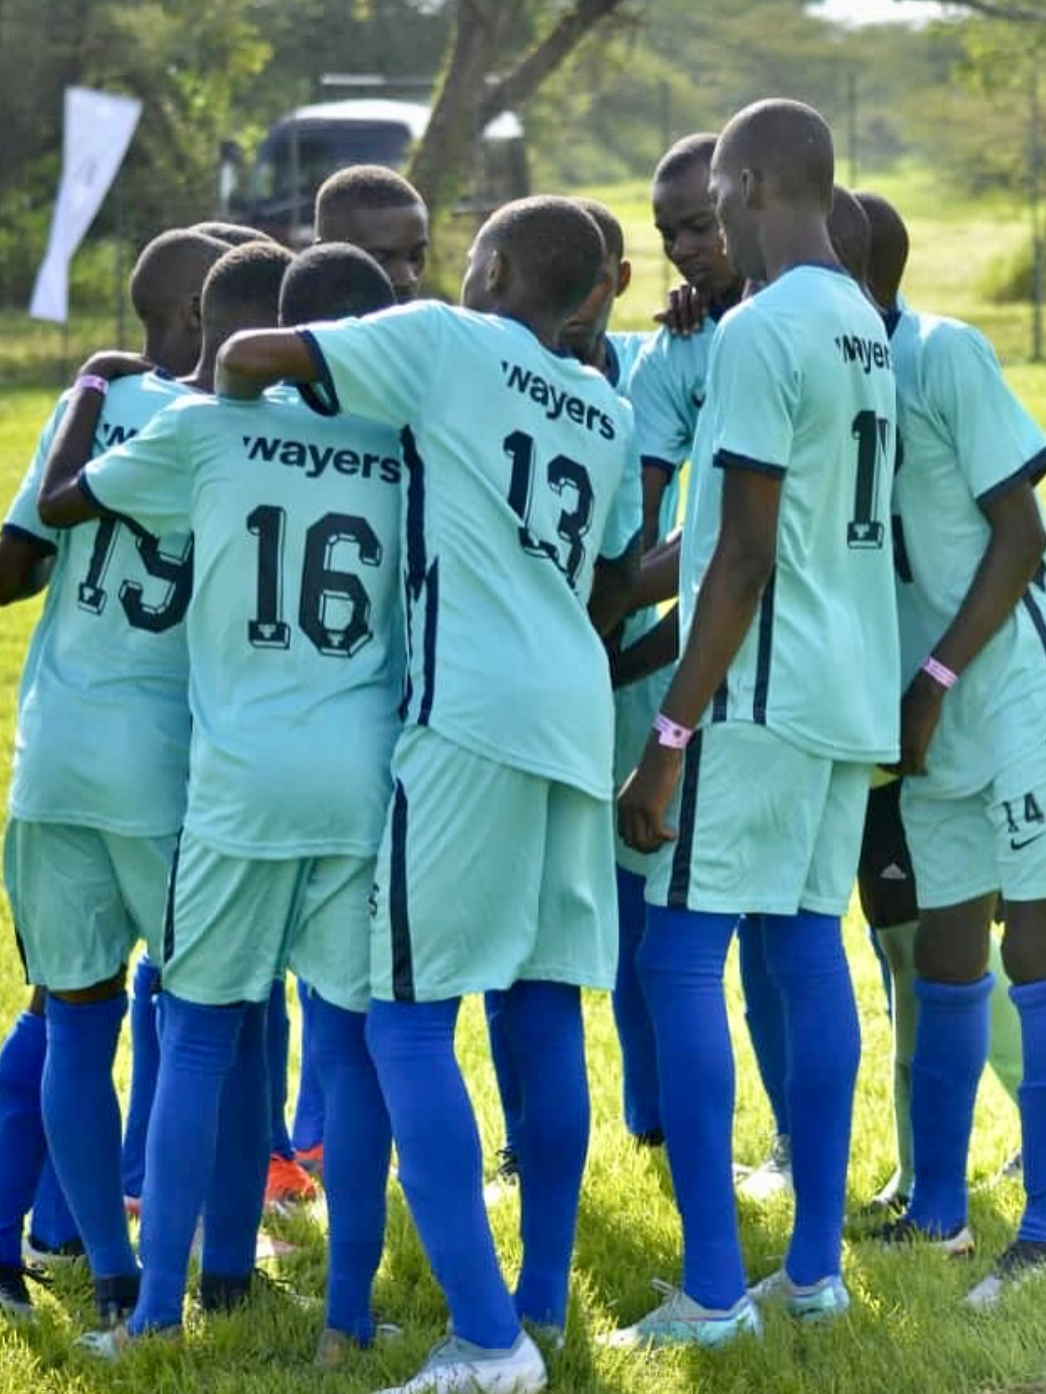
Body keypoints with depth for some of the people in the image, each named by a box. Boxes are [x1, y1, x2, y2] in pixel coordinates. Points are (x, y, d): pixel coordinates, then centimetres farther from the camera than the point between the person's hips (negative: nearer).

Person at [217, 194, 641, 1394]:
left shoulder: (444, 344, -1)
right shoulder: (609, 416, 19)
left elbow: (249, 359, -3)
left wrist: (224, 387, 17)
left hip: (472, 710, -7)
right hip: (575, 712, 7)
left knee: (410, 1018, -6)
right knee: (545, 1009, 12)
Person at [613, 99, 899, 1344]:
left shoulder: (760, 330, -15)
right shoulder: (864, 327, 12)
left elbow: (747, 555, -19)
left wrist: (670, 735, -16)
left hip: (764, 690, -9)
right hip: (849, 688, 9)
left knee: (680, 957, -5)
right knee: (808, 944, 11)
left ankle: (713, 1290, -7)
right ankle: (815, 1267, 14)